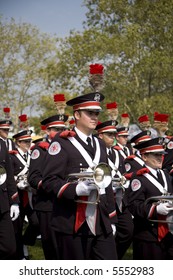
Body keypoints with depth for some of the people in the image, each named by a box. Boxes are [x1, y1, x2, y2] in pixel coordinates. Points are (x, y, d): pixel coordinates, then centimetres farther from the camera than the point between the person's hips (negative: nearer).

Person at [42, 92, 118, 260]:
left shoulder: (100, 145, 19)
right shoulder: (62, 142, -5)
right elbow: (49, 181, -12)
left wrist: (111, 219, 19)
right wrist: (77, 189, -26)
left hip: (101, 225, 6)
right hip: (72, 225, -6)